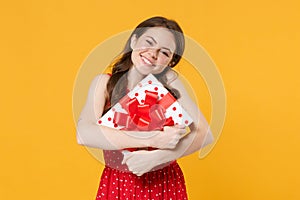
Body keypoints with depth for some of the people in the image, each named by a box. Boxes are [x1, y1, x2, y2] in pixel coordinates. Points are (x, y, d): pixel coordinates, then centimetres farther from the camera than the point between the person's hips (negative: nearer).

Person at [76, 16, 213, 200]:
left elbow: (205, 132, -16)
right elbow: (84, 134, -27)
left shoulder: (169, 81, -11)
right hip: (118, 185, 0)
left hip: (165, 184, 1)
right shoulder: (105, 83, -12)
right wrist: (153, 139, -32)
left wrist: (157, 157, -29)